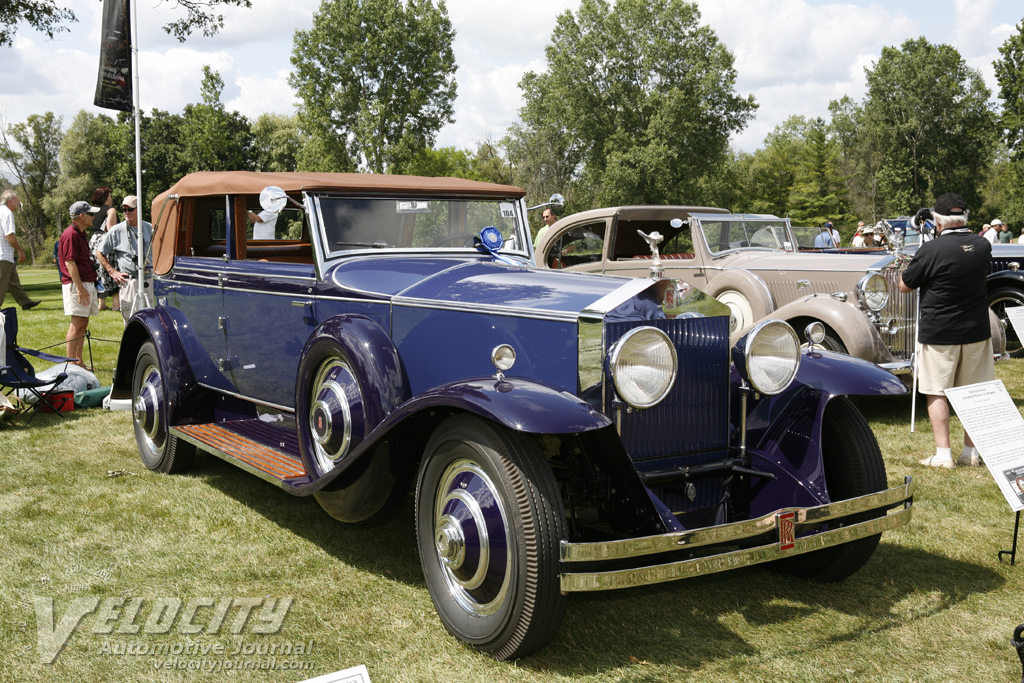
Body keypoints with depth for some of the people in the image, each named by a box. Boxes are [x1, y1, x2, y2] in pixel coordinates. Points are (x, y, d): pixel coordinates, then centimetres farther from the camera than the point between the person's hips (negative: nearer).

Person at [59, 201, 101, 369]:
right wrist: (80, 288, -22)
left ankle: (78, 361, 17)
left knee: (83, 323, 11)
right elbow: (70, 263, -19)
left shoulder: (80, 234, 19)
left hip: (87, 284, 10)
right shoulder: (71, 234, -13)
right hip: (77, 285, -10)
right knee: (77, 323, -9)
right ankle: (71, 363, -5)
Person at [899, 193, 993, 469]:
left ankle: (943, 454, 2)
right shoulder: (983, 246, -1)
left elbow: (904, 286, -5)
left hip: (938, 332, -5)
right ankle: (971, 452, 18)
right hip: (977, 331, 5)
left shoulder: (930, 250, -17)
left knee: (937, 392, 4)